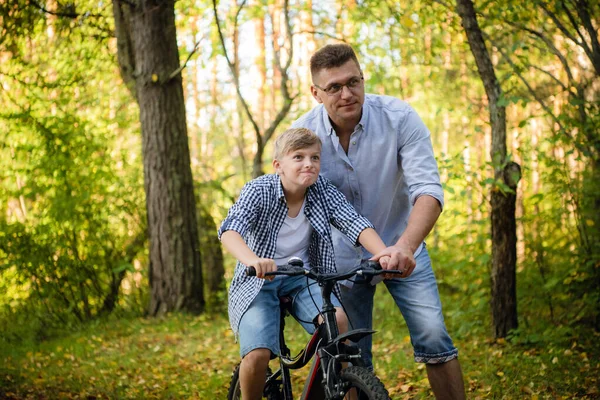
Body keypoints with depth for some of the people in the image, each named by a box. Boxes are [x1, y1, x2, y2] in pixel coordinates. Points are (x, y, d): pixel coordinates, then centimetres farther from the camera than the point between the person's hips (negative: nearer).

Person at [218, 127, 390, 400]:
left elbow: (355, 224, -22)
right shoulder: (259, 190, -18)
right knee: (257, 354, -21)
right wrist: (252, 260, -55)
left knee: (337, 320, -26)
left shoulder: (324, 192, -9)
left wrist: (384, 254, -43)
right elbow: (230, 229, -34)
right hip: (259, 281, -2)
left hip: (303, 277, 2)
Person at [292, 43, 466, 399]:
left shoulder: (399, 117, -22)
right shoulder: (301, 134, -17)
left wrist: (405, 246, -46)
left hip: (402, 249, -1)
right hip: (342, 257, 1)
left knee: (432, 336, -13)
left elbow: (428, 189, -30)